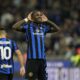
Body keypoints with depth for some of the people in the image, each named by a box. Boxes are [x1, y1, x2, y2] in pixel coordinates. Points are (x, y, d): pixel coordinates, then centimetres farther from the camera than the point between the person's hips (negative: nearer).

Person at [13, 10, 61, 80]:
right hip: (32, 58, -5)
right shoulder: (28, 26, 0)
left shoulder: (44, 27, 13)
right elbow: (15, 27, -14)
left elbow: (57, 29, 14)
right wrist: (26, 19, -6)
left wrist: (47, 21, 12)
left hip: (42, 58, 5)